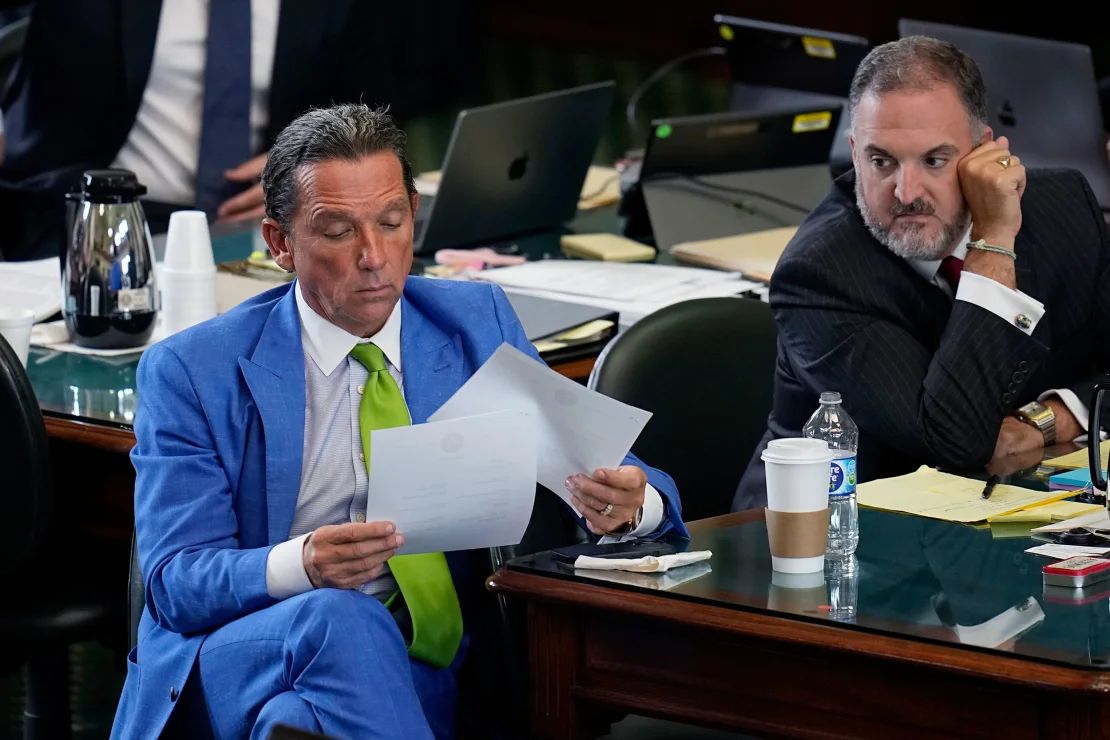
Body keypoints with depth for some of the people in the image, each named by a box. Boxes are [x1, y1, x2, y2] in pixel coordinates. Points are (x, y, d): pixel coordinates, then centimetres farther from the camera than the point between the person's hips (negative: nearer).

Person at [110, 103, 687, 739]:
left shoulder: (478, 324, 12)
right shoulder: (192, 372, 3)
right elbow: (175, 582, -6)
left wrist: (624, 502, -15)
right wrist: (301, 565, -27)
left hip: (430, 675, 1)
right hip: (240, 659, 0)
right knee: (336, 619, -33)